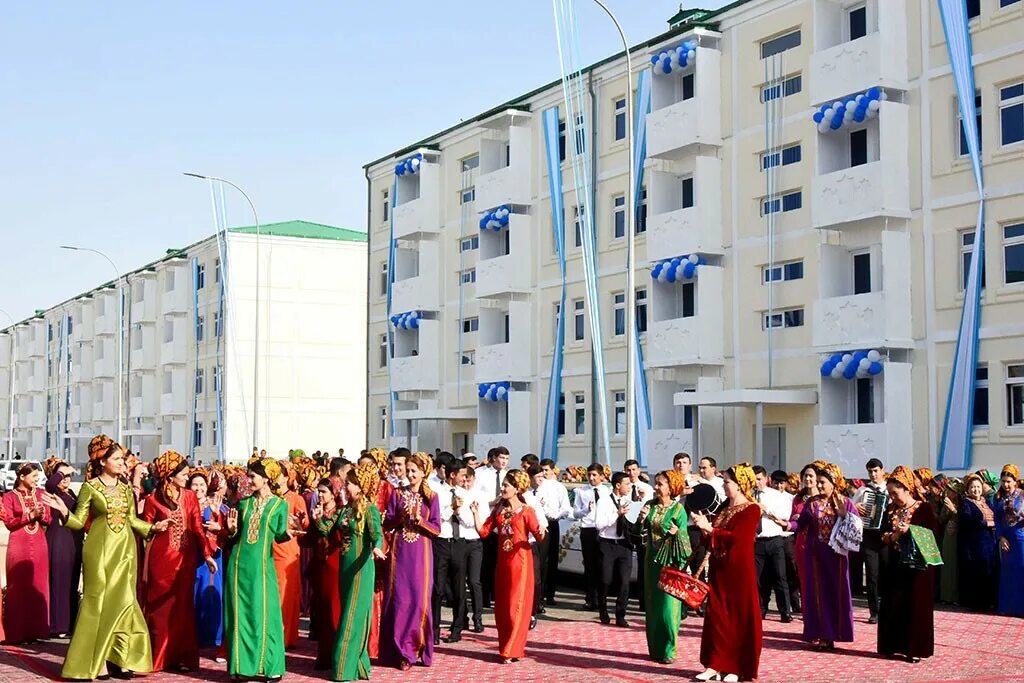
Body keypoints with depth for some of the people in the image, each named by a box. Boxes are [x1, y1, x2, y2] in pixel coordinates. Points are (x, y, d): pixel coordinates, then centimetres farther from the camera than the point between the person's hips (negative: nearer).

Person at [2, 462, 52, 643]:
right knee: (18, 587, -4)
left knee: (38, 586, 1)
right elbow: (9, 522, -7)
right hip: (18, 545, -4)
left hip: (39, 545, 4)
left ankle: (36, 630, 5)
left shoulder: (40, 494, 11)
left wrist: (42, 515, -10)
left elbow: (49, 520, 12)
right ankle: (17, 632, 0)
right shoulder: (10, 496, 0)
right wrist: (30, 515, -17)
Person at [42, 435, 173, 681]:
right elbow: (79, 522, -4)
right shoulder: (90, 487, -3)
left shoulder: (126, 488, 11)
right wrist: (64, 511, -22)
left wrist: (152, 527, 6)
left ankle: (118, 658, 5)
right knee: (98, 601, -4)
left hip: (124, 549, 4)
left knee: (122, 600, 1)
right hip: (100, 549, -4)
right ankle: (96, 660, 2)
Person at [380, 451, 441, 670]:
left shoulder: (431, 497, 2)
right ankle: (401, 651, 5)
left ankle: (418, 648, 10)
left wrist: (418, 519, -16)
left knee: (420, 599, -1)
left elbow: (436, 529, -2)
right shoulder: (398, 494, 6)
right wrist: (401, 516, -14)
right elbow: (387, 524, 3)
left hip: (420, 553, -1)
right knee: (399, 599, -1)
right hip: (399, 552, 1)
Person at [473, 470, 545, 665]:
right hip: (503, 561, 6)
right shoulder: (499, 508, 7)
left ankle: (513, 651, 4)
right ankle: (505, 648, 22)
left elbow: (538, 535, -11)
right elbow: (483, 532, 4)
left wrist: (541, 533, -32)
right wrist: (476, 514, -7)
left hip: (520, 562, -6)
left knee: (516, 606, -2)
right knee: (501, 606, 10)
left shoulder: (526, 511, -7)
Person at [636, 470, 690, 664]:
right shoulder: (650, 506, 5)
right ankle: (655, 648, 19)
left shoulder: (678, 509, -7)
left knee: (668, 606, -5)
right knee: (652, 605, 9)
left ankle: (668, 650, 4)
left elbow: (684, 538, -5)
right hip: (652, 560, 5)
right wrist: (642, 519, -11)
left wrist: (677, 533, -25)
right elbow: (640, 533, 7)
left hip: (670, 562, -5)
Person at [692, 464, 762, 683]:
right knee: (717, 615, 5)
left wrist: (709, 528, -20)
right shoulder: (725, 507, 12)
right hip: (719, 569, 7)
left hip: (739, 570, -7)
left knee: (741, 616, 1)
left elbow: (736, 537, -21)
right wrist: (704, 527, -4)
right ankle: (716, 665, 9)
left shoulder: (751, 510, -10)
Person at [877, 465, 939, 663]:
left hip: (917, 566, -5)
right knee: (892, 605, 5)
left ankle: (915, 648, 3)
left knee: (915, 606, -3)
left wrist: (909, 531, -18)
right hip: (894, 566, 5)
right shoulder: (891, 510, 10)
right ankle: (894, 645, 13)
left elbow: (932, 535, -10)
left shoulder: (924, 509, -5)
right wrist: (892, 536, -9)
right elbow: (883, 536, 12)